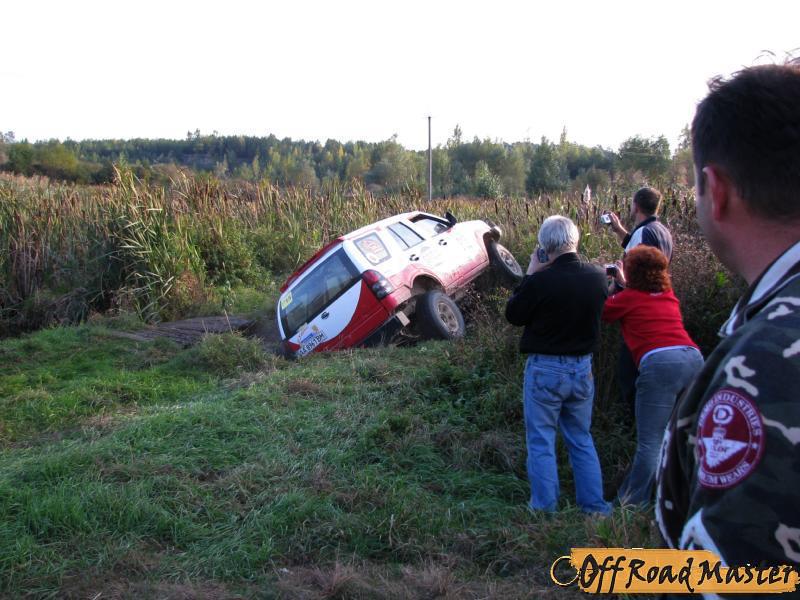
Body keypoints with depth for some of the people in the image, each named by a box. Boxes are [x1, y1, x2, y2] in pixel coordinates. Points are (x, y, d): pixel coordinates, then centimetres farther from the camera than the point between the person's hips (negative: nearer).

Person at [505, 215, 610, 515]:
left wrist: (530, 274, -1)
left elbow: (513, 315, -6)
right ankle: (594, 507, 25)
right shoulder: (597, 277, -7)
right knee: (582, 440, 19)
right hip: (582, 369, 5)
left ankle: (545, 510, 15)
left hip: (545, 369, -5)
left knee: (541, 443, 9)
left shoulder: (541, 281, -22)